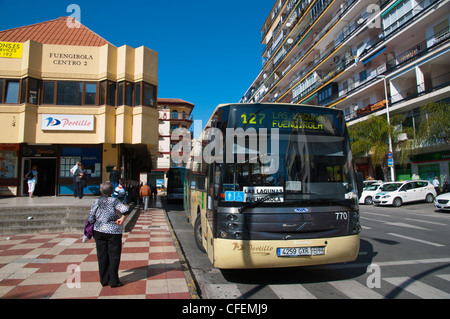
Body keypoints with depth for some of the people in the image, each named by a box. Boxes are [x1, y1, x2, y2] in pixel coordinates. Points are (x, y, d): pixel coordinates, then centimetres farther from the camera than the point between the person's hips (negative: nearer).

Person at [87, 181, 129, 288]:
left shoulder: (96, 202, 0)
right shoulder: (114, 201, -11)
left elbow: (91, 219, 0)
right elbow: (125, 210, -24)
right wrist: (122, 219, -11)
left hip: (99, 231, 4)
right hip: (113, 232, -4)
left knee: (102, 256, 12)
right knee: (114, 256, 5)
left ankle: (104, 280, 21)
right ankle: (114, 281, 9)